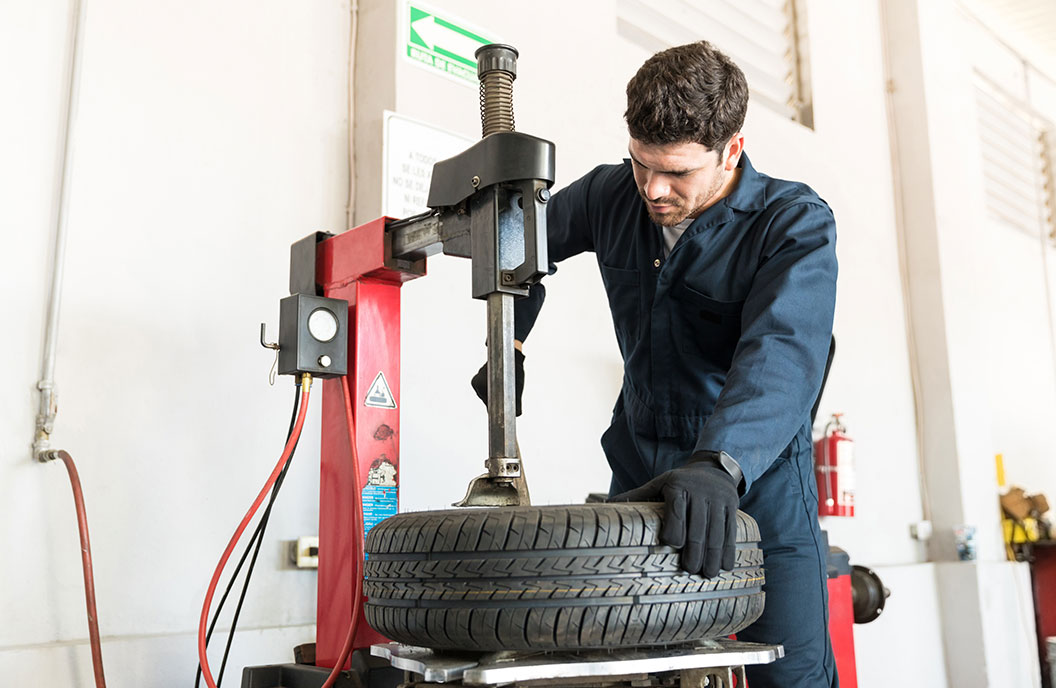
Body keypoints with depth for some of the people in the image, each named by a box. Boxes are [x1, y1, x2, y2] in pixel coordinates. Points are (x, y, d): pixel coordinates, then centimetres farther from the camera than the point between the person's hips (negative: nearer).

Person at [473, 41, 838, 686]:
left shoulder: (797, 224, -15)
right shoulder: (610, 195, -1)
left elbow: (780, 356, -32)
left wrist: (719, 463, -48)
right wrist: (507, 344, 11)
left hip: (757, 478, -3)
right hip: (641, 472, 4)